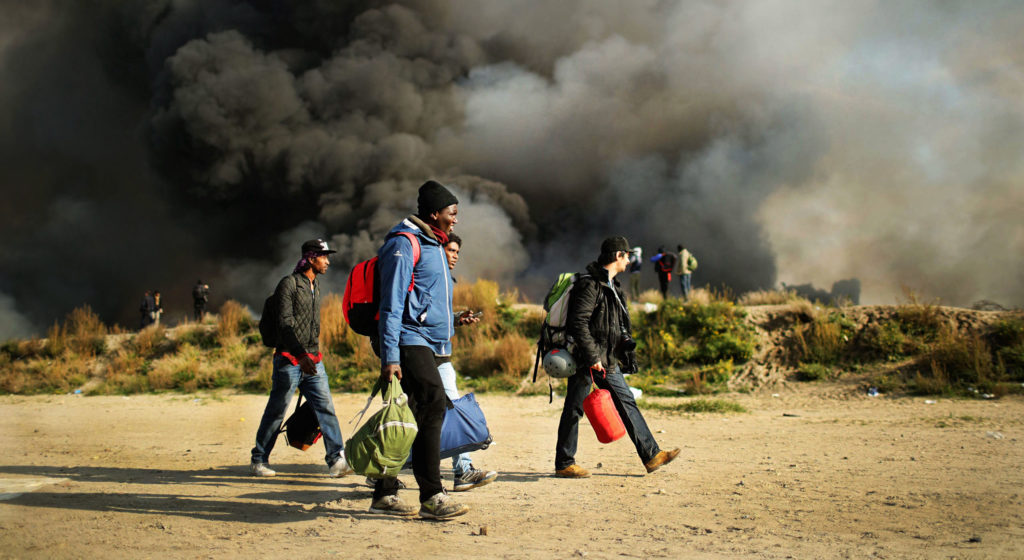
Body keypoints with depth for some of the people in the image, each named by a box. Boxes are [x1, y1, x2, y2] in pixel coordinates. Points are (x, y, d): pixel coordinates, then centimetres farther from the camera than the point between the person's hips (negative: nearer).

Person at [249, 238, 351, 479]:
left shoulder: (315, 286, 18)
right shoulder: (289, 284, -8)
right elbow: (285, 323, -16)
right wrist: (301, 355, -26)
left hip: (313, 360, 7)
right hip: (289, 360, -7)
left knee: (326, 407, -3)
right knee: (276, 412, 1)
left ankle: (336, 459, -6)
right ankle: (258, 461, 14)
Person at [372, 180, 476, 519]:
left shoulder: (434, 246, 22)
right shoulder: (403, 243, -8)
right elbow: (392, 304, -14)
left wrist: (451, 320, 19)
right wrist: (389, 356, -19)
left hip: (431, 345, 9)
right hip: (411, 341, -9)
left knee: (411, 420, 7)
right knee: (432, 407, -18)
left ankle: (385, 494, 13)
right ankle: (431, 496, -19)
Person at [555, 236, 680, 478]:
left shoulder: (610, 285, 15)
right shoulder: (589, 285, -17)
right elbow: (578, 323, -23)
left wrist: (625, 347, 21)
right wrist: (592, 357, -25)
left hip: (607, 360, 10)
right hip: (585, 360, -10)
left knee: (626, 402, 8)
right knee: (574, 409, 0)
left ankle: (651, 455, 11)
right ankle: (563, 464, 10)